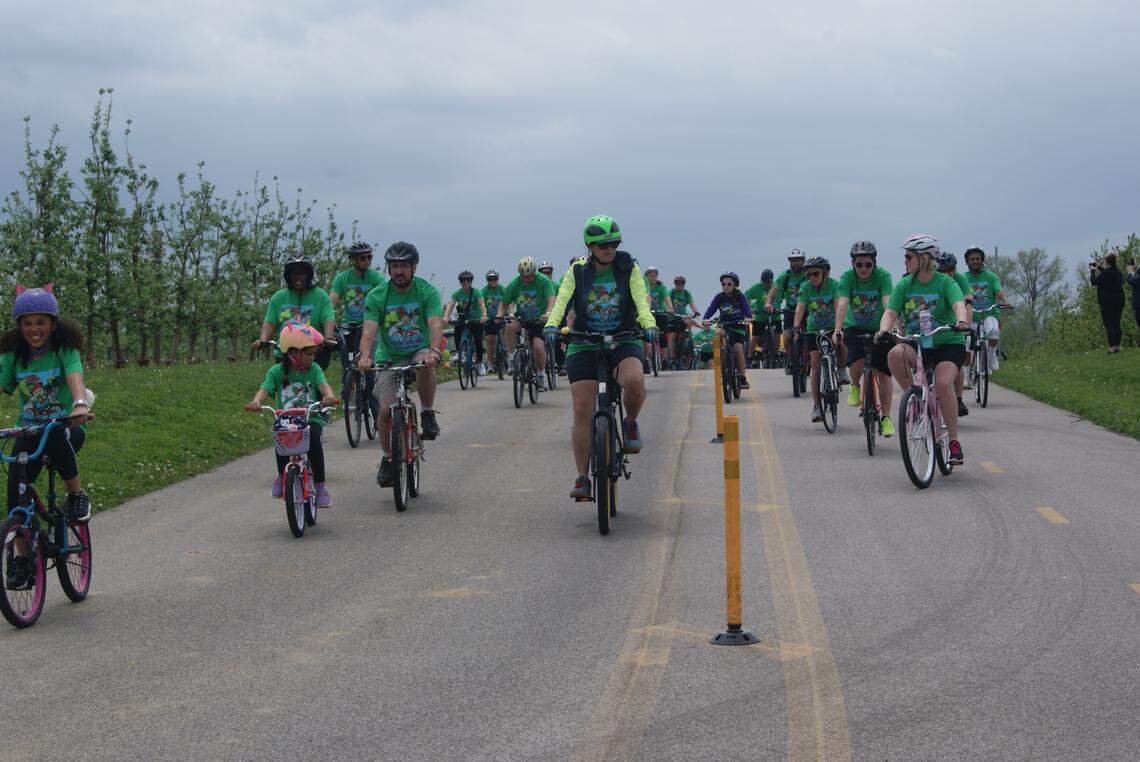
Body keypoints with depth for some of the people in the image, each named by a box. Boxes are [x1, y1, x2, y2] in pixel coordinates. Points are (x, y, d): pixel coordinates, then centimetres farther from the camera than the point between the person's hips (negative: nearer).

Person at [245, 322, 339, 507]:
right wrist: (256, 402, -33)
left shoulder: (314, 369, 5)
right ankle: (282, 475, -3)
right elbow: (265, 389, -10)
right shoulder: (277, 371, 3)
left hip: (312, 418, 0)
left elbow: (323, 385, -13)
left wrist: (329, 396, -37)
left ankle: (320, 486, -18)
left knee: (313, 437, -32)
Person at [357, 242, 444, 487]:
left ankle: (427, 414, -16)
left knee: (425, 363, -38)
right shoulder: (376, 296, -7)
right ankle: (387, 460, 5)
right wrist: (365, 356, -40)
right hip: (389, 357, 1)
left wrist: (434, 351, -43)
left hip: (420, 352, -1)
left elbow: (435, 324, -23)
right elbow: (369, 329, -20)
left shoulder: (427, 292, -9)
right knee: (386, 407, -17)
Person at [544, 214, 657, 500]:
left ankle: (630, 424, -1)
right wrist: (552, 324, -35)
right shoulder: (578, 271, -1)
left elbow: (641, 299, -15)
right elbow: (562, 299, -15)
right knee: (582, 411, -7)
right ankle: (582, 478, 2)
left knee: (635, 380, -33)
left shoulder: (629, 269, -1)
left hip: (623, 341, -1)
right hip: (584, 344, 1)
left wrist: (648, 324, -36)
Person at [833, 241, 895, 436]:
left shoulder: (883, 275, -18)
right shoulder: (847, 278, -16)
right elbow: (842, 303, -28)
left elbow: (887, 303, -30)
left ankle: (886, 418, 4)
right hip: (854, 328, 0)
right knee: (857, 360, -27)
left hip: (878, 328, 0)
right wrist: (838, 330, -42)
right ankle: (855, 386, 6)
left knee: (883, 373, -6)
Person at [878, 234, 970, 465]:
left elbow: (959, 304, -23)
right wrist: (884, 330, -30)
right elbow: (890, 312, -7)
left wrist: (961, 321, -46)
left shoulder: (945, 283, -6)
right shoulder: (904, 285, 2)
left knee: (943, 383, -30)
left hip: (948, 344, -3)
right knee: (895, 355, -32)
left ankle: (954, 442, -17)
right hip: (916, 344, 3)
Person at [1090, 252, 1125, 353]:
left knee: (1109, 326, -4)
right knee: (1117, 324, 13)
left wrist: (1092, 271, 7)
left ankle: (1112, 347, -7)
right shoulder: (1118, 273, 7)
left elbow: (1094, 282, -8)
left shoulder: (1105, 273, -18)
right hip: (1119, 302, 8)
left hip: (1107, 303, -8)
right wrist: (1099, 267, 37)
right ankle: (1117, 346, 16)